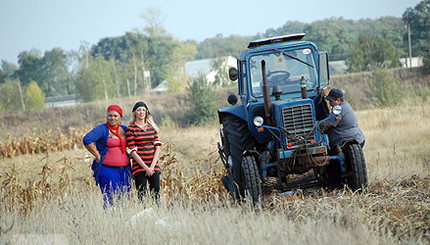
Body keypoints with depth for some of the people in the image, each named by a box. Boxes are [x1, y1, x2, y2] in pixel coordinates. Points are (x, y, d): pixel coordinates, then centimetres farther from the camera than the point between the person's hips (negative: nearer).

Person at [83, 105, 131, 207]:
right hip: (108, 169, -6)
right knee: (109, 200, -11)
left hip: (125, 169, 6)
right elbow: (87, 139, -17)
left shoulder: (124, 129, 13)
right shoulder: (102, 129, -4)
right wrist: (97, 155, -15)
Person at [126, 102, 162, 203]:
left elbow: (158, 147, 7)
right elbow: (132, 151, -6)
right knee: (141, 196, -4)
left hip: (153, 166, 3)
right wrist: (146, 168, -12)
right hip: (139, 167, -3)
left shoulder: (152, 127, 11)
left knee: (156, 195, -1)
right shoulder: (130, 129, -1)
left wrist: (152, 166, -6)